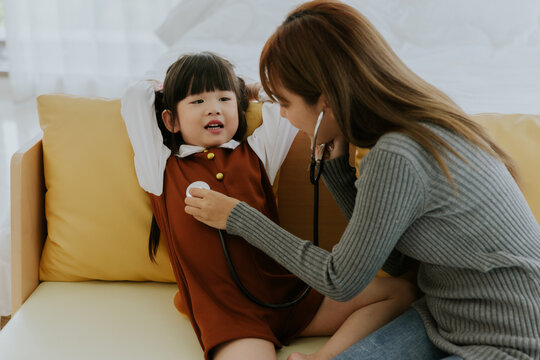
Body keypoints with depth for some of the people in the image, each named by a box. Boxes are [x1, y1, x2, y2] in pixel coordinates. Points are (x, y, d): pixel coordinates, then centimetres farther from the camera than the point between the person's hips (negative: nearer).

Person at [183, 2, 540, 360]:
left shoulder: (396, 159, -26)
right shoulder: (422, 122, 1)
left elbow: (341, 281, -13)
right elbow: (394, 260, 6)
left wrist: (239, 217, -6)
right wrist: (336, 165, -1)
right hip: (447, 319, 8)